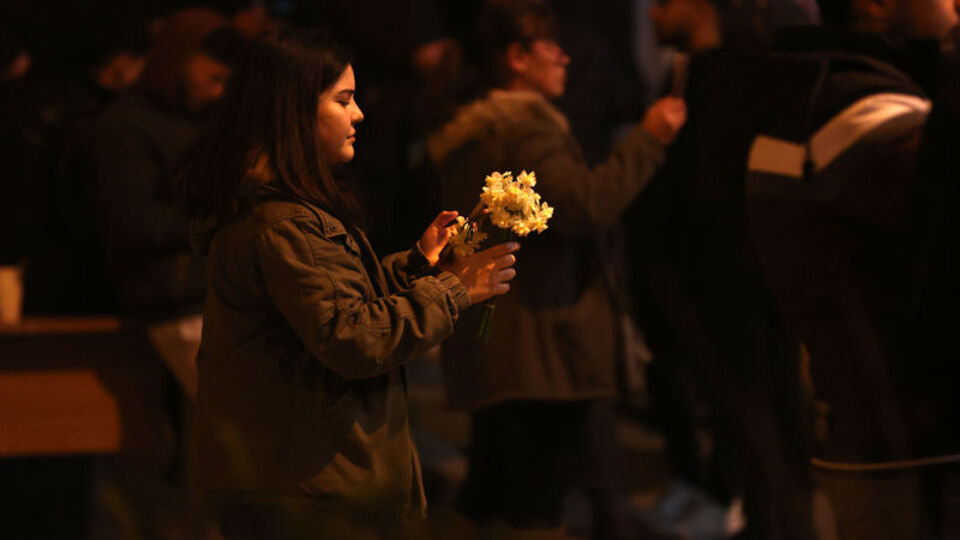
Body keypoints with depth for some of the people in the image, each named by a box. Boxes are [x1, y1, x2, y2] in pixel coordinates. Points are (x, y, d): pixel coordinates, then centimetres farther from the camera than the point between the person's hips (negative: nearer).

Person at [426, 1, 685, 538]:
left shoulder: (468, 133, 19)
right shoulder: (527, 127, -13)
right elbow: (585, 204, -24)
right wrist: (648, 139, -16)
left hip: (485, 351, 10)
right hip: (542, 352, -10)